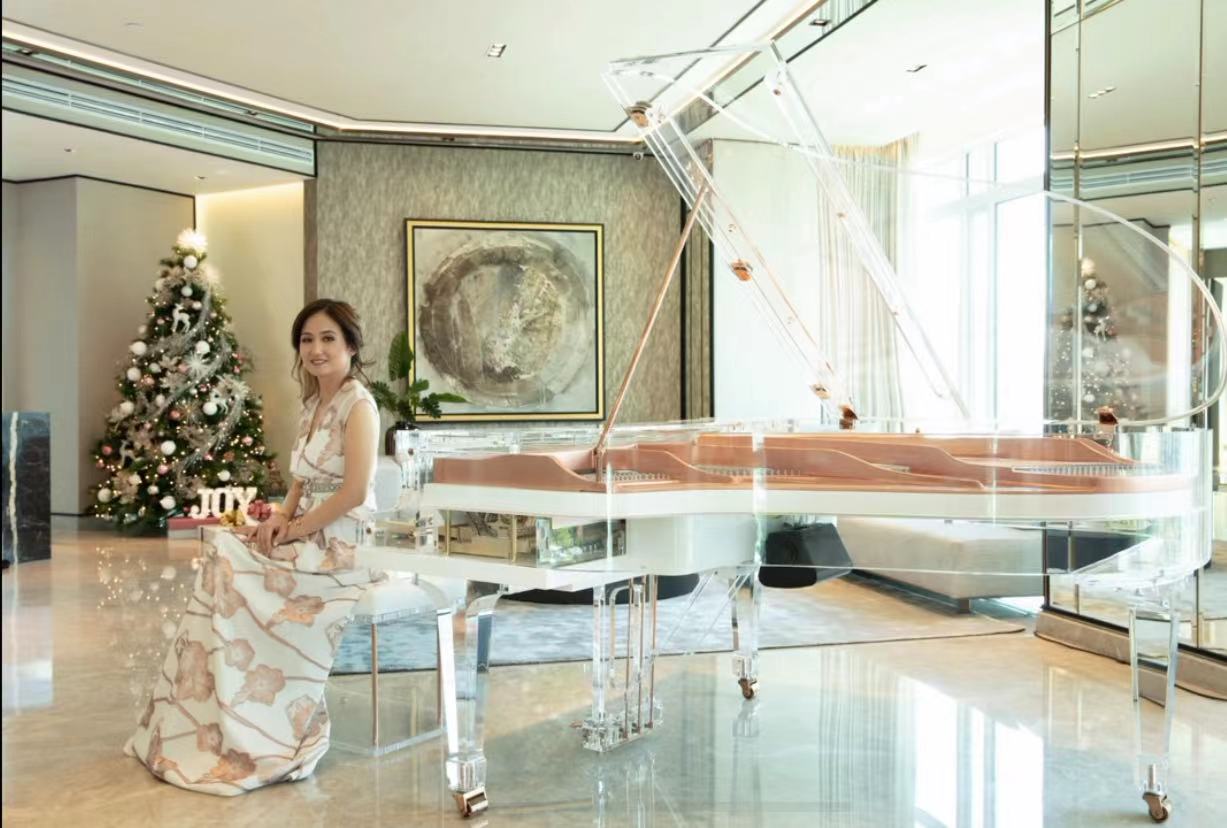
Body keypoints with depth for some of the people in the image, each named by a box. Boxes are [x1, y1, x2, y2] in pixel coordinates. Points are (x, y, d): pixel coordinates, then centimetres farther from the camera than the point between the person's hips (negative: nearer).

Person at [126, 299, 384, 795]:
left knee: (231, 568, -17)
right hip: (310, 536, 8)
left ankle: (250, 735, -3)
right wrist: (281, 519, -1)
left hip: (346, 546, -8)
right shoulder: (313, 403, 14)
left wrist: (296, 528, -14)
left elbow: (355, 492, -20)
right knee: (221, 552, -9)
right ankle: (212, 726, -4)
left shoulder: (358, 404, -12)